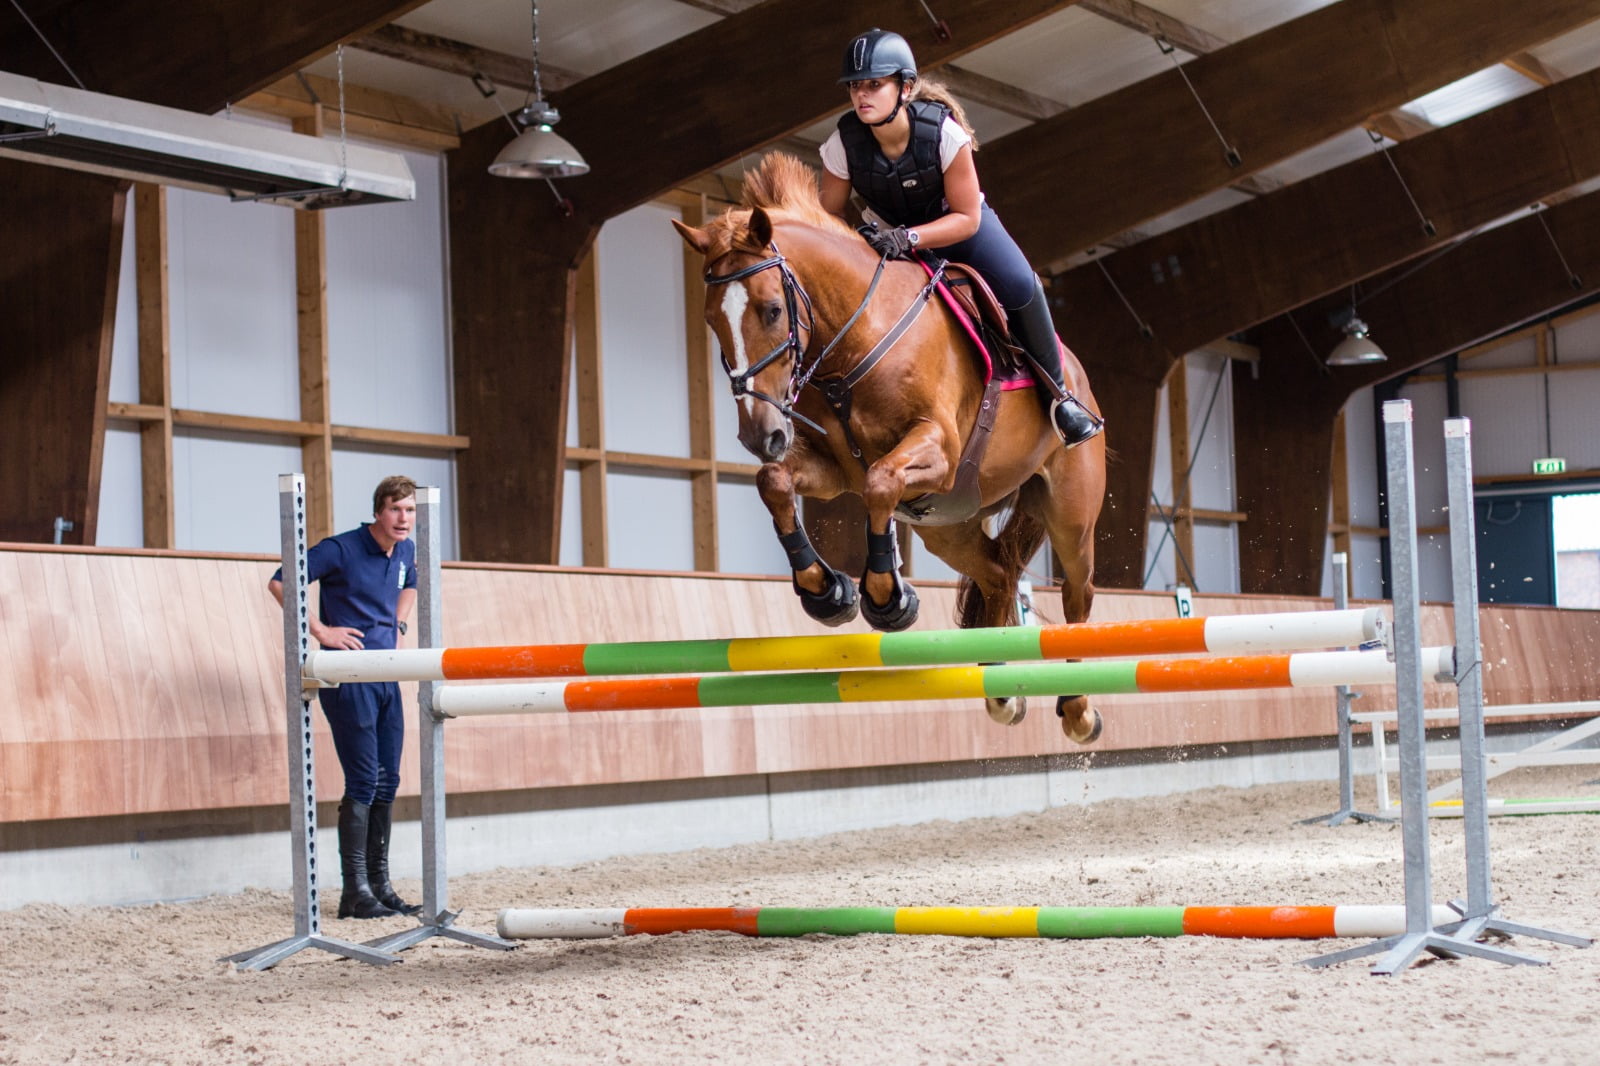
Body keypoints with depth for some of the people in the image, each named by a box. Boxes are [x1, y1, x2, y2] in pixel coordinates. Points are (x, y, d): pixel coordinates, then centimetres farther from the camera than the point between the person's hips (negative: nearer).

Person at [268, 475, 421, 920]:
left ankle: (379, 885, 16)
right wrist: (320, 630, -15)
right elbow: (280, 583, -14)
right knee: (363, 781, -9)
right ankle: (355, 891, -4)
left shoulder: (405, 551, 9)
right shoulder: (342, 549, -12)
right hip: (348, 678, -7)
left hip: (386, 678, 7)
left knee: (387, 782, 8)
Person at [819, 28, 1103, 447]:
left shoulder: (943, 133, -31)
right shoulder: (843, 144, -25)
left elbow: (967, 218, -24)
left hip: (957, 223, -2)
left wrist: (910, 238, -40)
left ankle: (1056, 392, -6)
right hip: (885, 234, 3)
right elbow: (828, 217, -11)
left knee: (1019, 287, -26)